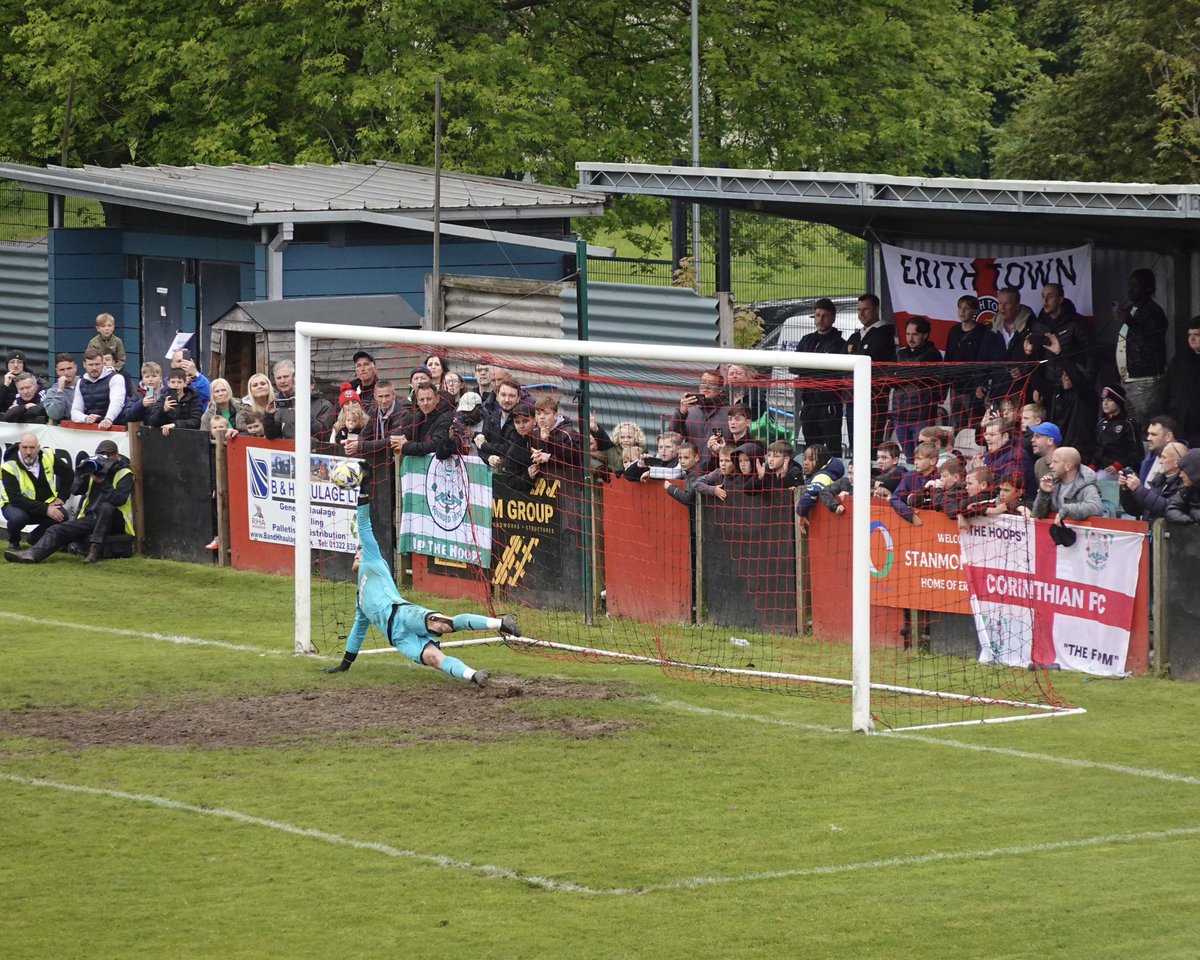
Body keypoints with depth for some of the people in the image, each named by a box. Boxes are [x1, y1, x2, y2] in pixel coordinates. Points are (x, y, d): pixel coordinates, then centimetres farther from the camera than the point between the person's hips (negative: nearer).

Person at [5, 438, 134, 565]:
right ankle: (32, 554, -37)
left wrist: (102, 482, -25)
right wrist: (86, 474, -11)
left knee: (106, 506, -40)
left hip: (113, 520, -6)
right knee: (58, 530, -14)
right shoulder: (97, 470, 15)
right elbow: (75, 490, 5)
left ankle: (94, 551, -40)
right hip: (91, 519, 6)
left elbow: (120, 498, -21)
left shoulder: (124, 474, -3)